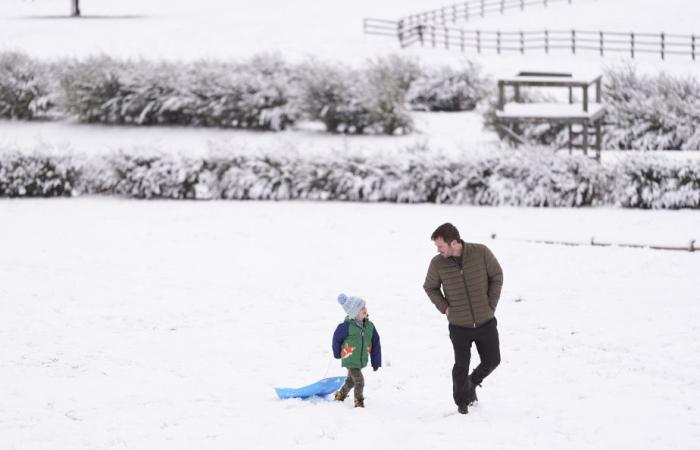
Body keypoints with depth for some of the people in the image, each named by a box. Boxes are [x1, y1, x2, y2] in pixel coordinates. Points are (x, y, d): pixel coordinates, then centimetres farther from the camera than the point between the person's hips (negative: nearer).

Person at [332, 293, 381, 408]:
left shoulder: (369, 326, -4)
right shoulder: (347, 326, -20)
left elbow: (375, 344, 2)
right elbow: (337, 337, -4)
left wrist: (376, 362, 3)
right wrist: (337, 353, 7)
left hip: (362, 360, 6)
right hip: (350, 360, -6)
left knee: (351, 380, 21)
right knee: (359, 381, -13)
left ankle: (340, 395, 43)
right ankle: (359, 401, 5)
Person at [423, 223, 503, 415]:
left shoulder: (481, 253, -15)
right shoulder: (438, 263, -12)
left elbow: (496, 275, 1)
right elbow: (430, 287, 7)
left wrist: (492, 304, -4)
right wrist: (444, 308, -5)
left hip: (486, 322, 1)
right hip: (459, 325, -1)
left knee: (492, 360, 9)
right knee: (462, 365, 4)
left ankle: (473, 382, 38)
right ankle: (462, 402, 25)